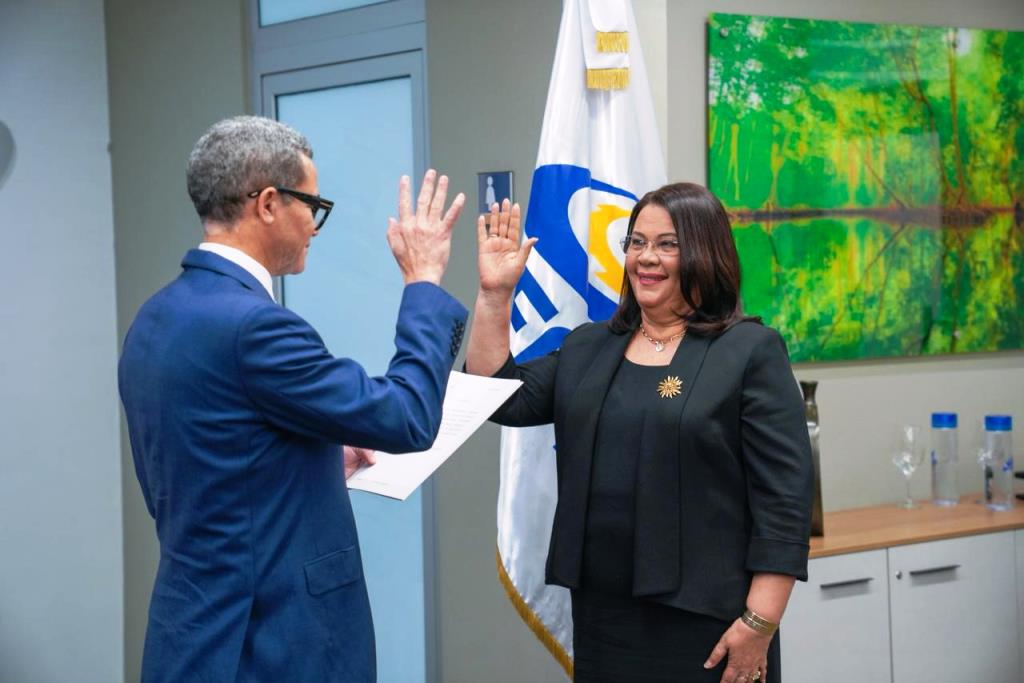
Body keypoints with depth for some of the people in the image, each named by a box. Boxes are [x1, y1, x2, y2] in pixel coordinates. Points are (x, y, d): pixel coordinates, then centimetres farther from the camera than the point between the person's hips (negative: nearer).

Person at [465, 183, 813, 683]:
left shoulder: (751, 351, -5)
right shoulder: (587, 348, 13)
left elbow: (784, 497, -10)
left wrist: (759, 623, -15)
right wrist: (494, 294, 2)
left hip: (704, 619, -5)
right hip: (601, 614, 5)